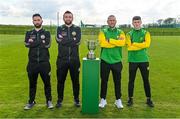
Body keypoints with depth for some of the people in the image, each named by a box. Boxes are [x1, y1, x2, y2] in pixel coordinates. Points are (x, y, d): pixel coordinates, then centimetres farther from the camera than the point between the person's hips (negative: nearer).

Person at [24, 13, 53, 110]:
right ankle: (31, 101, 26)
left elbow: (47, 45, -11)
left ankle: (49, 101, 22)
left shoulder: (46, 33, 6)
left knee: (47, 83, 7)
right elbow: (27, 44, -8)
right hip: (32, 62, 2)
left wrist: (34, 42, -9)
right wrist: (41, 41, -12)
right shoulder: (29, 33, 10)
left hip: (44, 62, -1)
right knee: (32, 83, 11)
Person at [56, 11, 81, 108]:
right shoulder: (60, 28, 8)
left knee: (75, 80, 9)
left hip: (74, 59, 0)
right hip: (62, 59, 0)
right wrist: (72, 40, -12)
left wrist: (65, 40, -10)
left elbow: (77, 41, -10)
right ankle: (60, 99, 23)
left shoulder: (77, 29, 7)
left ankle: (76, 99, 25)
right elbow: (59, 40, -12)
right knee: (60, 80, 8)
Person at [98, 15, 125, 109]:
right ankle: (103, 99, 20)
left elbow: (122, 42, -12)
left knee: (117, 81, 8)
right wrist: (117, 42, -12)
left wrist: (110, 40, -14)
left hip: (117, 60, 1)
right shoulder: (103, 32, 5)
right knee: (104, 81, 6)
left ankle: (118, 100, 21)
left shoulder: (120, 32, 8)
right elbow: (103, 43, -14)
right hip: (105, 60, -1)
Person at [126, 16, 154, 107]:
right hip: (132, 60, 0)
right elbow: (129, 47, -10)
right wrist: (141, 46, -14)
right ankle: (130, 99, 19)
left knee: (146, 80, 8)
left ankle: (149, 99, 21)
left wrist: (134, 44, -13)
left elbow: (147, 44, -12)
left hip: (144, 60, 1)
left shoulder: (146, 33, 6)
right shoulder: (129, 34, 5)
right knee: (131, 80, 6)